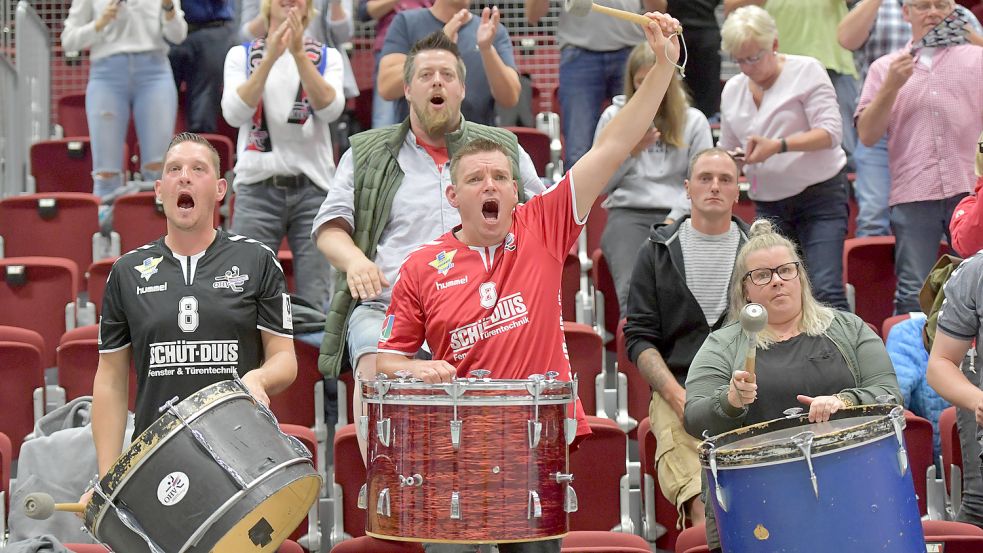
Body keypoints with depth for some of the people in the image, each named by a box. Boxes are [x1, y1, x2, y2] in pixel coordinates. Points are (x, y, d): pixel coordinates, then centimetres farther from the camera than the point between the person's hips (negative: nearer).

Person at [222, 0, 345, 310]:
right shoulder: (241, 55, 11)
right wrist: (270, 58, -15)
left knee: (316, 303, -4)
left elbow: (330, 109, -7)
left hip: (313, 188, 1)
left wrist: (299, 53, -18)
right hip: (258, 188, -1)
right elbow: (234, 113, -6)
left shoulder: (327, 57, 12)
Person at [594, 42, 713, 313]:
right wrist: (631, 151, -1)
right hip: (627, 212, 0)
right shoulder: (613, 117, 17)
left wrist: (675, 219, -9)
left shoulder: (693, 120, 15)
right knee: (631, 287, -30)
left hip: (676, 214, 0)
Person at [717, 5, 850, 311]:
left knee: (825, 289, -17)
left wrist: (779, 146, -26)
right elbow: (728, 151, 22)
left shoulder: (806, 71, -4)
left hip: (819, 195, -5)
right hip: (768, 203, 5)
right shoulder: (732, 90, 13)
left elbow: (831, 132, -13)